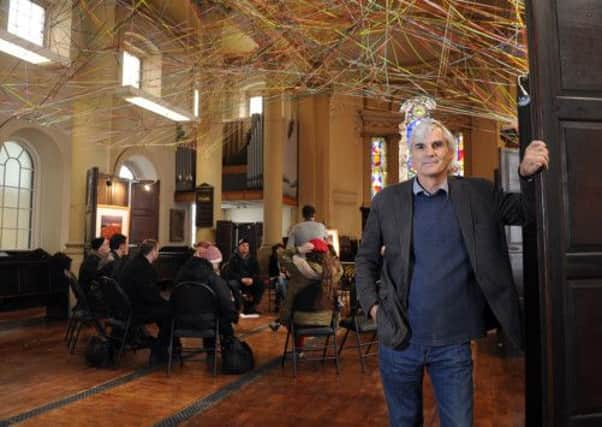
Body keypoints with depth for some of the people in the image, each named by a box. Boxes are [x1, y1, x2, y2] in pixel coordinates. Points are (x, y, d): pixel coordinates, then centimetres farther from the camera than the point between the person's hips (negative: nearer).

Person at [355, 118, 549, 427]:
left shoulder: (477, 194, 0)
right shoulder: (387, 200, -1)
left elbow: (524, 213, 6)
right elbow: (366, 259, 6)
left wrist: (527, 174, -12)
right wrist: (373, 306, -4)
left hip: (454, 343, 0)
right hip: (398, 339, 1)